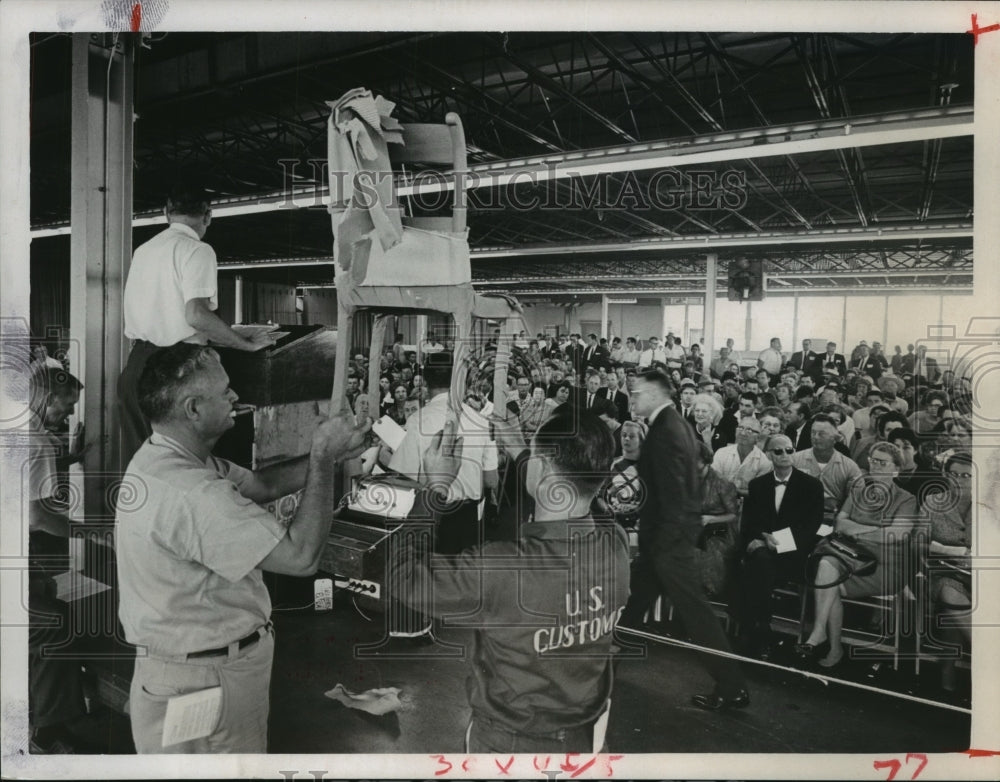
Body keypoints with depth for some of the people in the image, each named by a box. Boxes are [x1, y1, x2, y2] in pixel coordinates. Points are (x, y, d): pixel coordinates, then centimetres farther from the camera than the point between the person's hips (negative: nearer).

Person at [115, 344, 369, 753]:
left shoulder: (157, 459, 2)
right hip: (203, 684, -10)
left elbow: (259, 484, 7)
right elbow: (301, 555, -32)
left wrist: (329, 452, -3)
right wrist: (323, 456, -22)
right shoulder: (191, 495, -32)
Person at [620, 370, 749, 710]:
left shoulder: (665, 431, -20)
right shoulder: (675, 424, 9)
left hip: (669, 535, -10)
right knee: (637, 596, 22)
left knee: (694, 609, -2)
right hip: (667, 532, 10)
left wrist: (663, 541, -18)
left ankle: (732, 686, 7)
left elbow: (672, 491, -24)